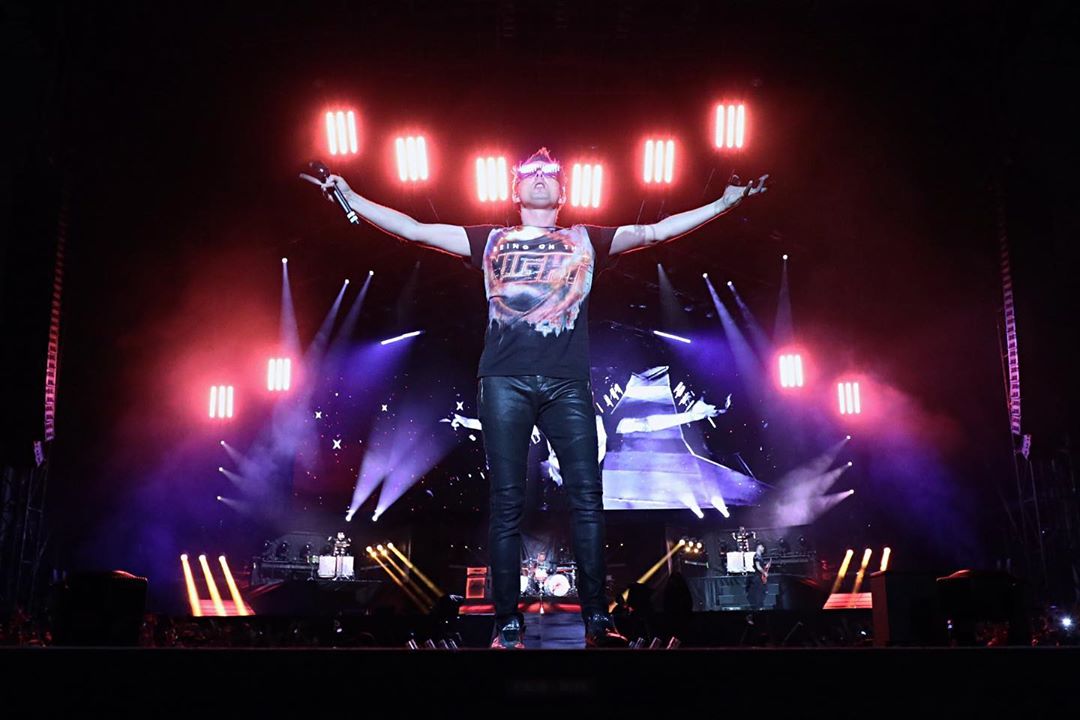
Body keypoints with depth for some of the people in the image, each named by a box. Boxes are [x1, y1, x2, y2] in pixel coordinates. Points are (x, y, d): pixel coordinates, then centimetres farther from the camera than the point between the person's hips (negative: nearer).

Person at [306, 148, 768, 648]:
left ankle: (596, 619, -3)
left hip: (567, 382, 1)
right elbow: (414, 230, 19)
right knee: (506, 503, -3)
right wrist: (350, 197, 16)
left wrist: (724, 202, 17)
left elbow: (657, 231, 19)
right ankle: (508, 624, 1)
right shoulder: (490, 241, 19)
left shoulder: (586, 241, 20)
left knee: (586, 498, -7)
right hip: (504, 381, 0)